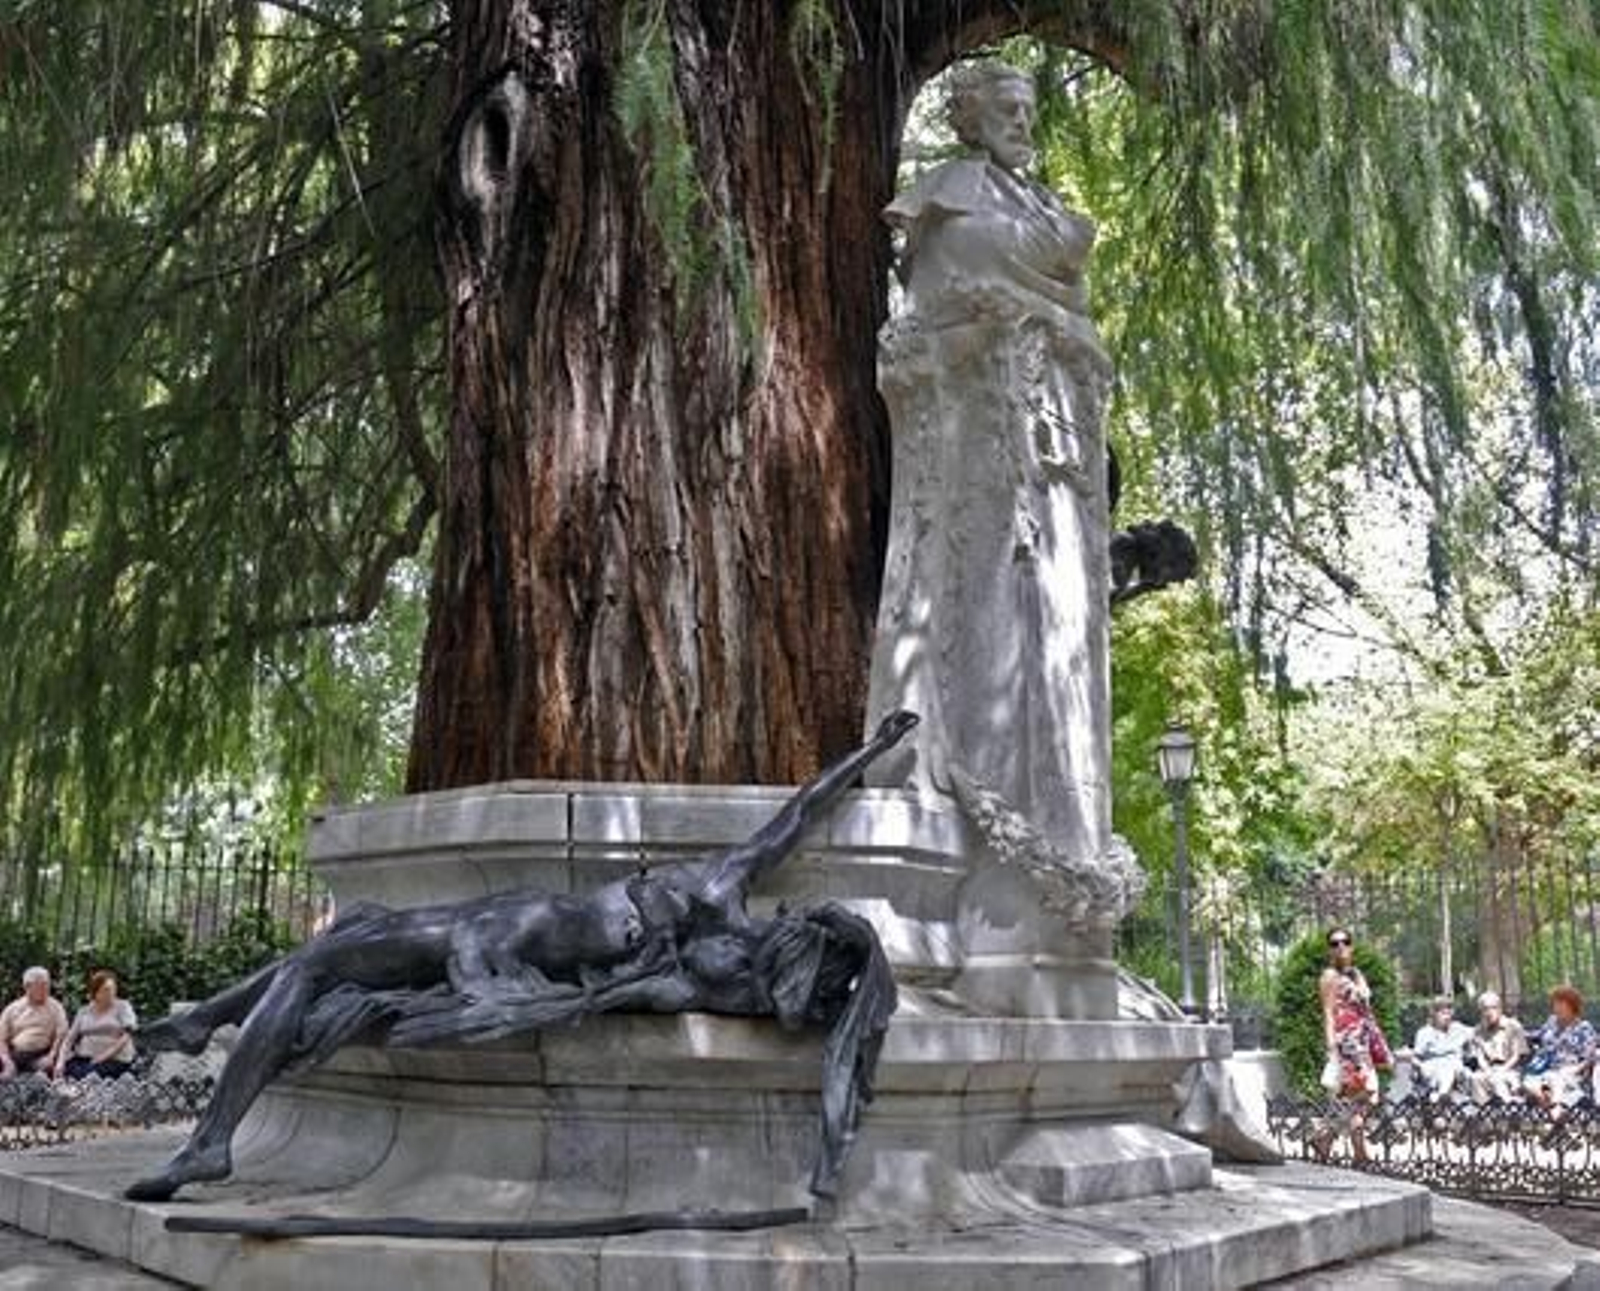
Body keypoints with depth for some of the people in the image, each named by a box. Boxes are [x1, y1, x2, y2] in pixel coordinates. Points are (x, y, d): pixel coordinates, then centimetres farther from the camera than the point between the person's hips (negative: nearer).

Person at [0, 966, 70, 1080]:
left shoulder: (55, 1007, 10)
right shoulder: (11, 1009, 16)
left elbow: (62, 1035, 1)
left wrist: (51, 1057, -14)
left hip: (41, 1056, -2)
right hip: (15, 1055, 2)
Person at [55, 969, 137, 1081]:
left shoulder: (122, 1007, 6)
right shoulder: (84, 1012, 17)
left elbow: (127, 1036, -5)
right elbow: (70, 1040, 11)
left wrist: (105, 1056, -15)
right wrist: (61, 1062, -6)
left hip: (115, 1059, -4)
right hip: (83, 1058, 4)